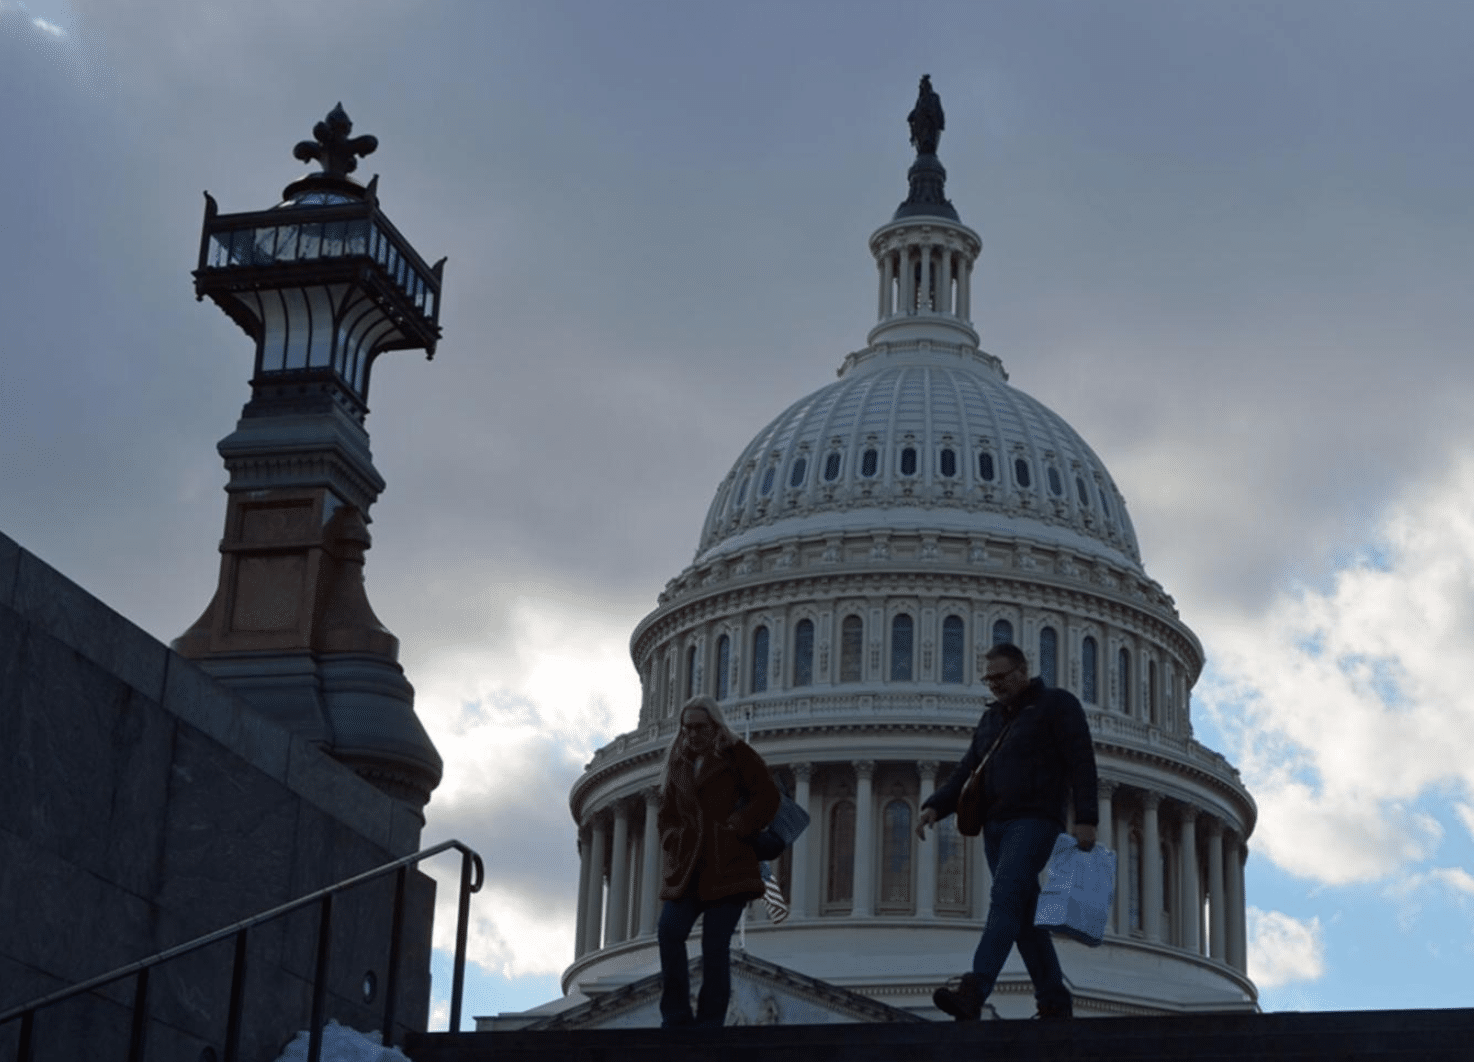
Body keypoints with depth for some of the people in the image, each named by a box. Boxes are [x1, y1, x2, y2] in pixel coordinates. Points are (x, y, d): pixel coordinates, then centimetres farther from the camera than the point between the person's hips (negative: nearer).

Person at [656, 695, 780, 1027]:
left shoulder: (737, 753, 5)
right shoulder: (678, 763, 19)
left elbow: (767, 797, -1)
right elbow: (667, 813, 25)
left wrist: (737, 829, -9)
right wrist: (675, 843, 6)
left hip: (727, 865, -4)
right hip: (688, 868, 4)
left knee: (714, 946, -10)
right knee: (669, 932, -14)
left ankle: (709, 1026, -5)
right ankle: (676, 1019, -6)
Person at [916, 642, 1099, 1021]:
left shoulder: (1057, 704, 2)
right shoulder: (991, 719, 22)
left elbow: (1082, 762, -7)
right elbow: (966, 773, 16)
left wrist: (1085, 819, -17)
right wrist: (934, 807, 0)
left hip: (1035, 821, -8)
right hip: (996, 825, 8)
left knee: (1005, 900, -22)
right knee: (1024, 914, 6)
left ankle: (972, 995, -36)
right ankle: (1055, 1003, 11)